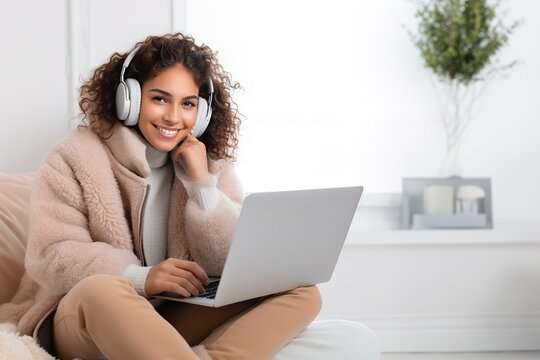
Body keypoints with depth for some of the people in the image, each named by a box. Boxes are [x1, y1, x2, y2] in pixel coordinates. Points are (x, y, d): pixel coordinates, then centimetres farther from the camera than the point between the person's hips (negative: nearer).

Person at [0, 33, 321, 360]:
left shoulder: (212, 164, 8)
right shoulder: (78, 156, -1)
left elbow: (231, 267, -1)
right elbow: (50, 256, -11)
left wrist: (202, 184, -13)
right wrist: (139, 277, -27)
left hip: (177, 317, 4)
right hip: (85, 319, -4)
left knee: (301, 293, -17)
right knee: (101, 290, -39)